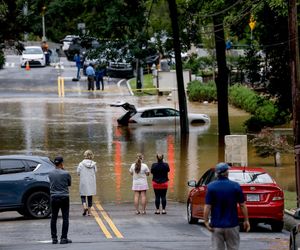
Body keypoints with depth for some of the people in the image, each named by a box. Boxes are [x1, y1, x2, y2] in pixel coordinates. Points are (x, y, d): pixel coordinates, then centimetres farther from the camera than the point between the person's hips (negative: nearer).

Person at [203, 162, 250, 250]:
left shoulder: (211, 187, -6)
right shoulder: (235, 186, -5)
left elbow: (207, 207, -9)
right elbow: (242, 205, -3)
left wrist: (206, 221, -1)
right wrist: (246, 220, 6)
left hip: (216, 225, 0)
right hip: (232, 225, 0)